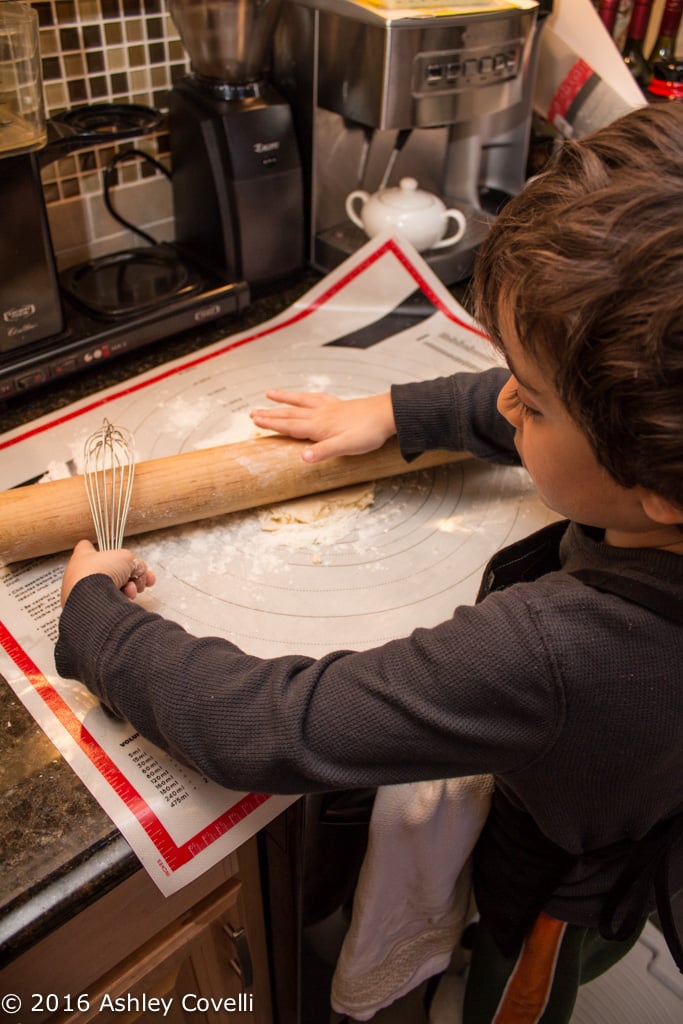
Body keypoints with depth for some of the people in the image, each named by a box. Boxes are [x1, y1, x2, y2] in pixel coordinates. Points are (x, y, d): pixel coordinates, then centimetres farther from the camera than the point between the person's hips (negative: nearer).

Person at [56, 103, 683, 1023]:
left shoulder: (549, 653, -50)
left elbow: (264, 731, -42)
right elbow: (575, 406, -6)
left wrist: (94, 618, -26)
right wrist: (401, 411, -3)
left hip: (564, 903, -5)